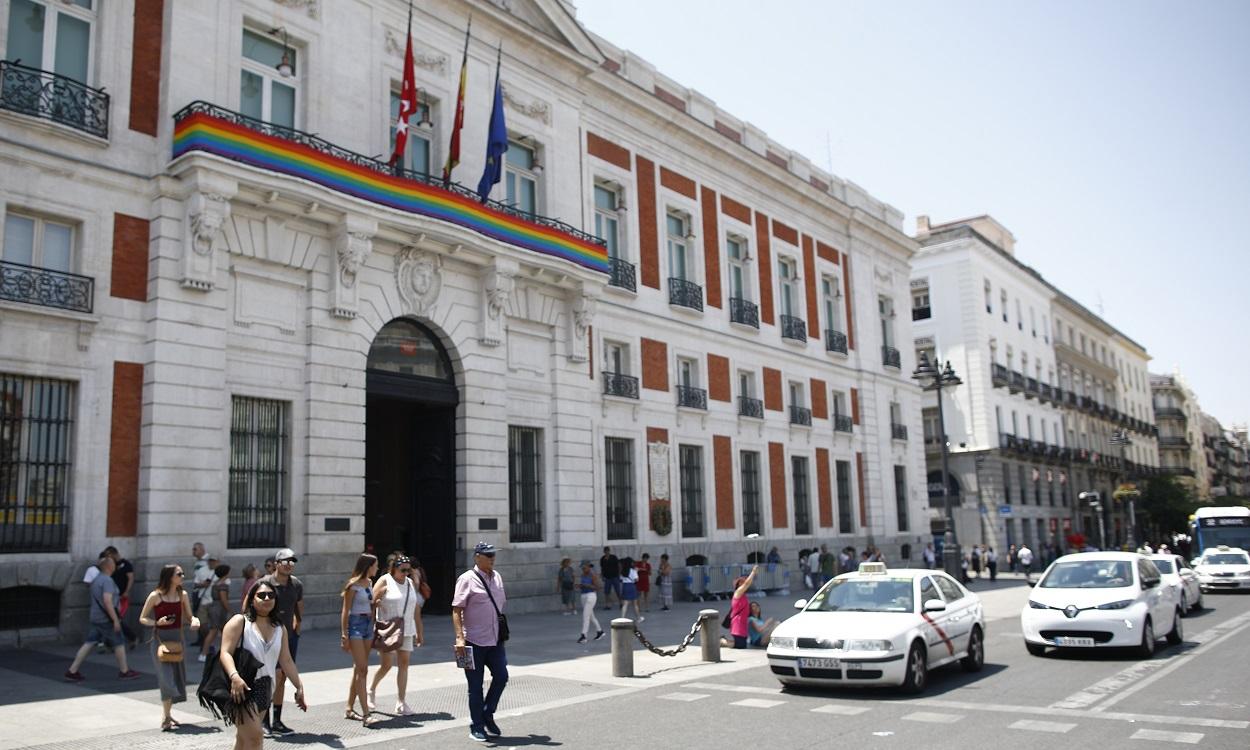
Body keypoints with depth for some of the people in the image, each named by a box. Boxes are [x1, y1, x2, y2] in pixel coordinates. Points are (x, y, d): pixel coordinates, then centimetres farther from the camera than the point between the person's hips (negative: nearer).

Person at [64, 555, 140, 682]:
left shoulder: (97, 579, 12)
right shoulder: (107, 580, -18)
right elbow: (107, 601, -26)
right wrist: (116, 619, -24)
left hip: (95, 618, 9)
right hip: (106, 619, -9)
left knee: (88, 644, 9)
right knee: (119, 643, 5)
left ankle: (72, 671, 6)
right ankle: (124, 671, 15)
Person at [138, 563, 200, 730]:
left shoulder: (182, 595, 5)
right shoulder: (155, 596, -8)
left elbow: (188, 616, 11)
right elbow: (142, 618, -2)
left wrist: (194, 621, -12)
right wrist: (157, 622, -19)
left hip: (178, 638, 5)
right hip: (161, 639, -5)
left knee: (177, 676, 9)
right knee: (166, 677, -11)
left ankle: (167, 714, 25)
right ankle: (166, 719, -5)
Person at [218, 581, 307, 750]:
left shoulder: (280, 628, 11)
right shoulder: (240, 622, -5)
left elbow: (286, 661, 13)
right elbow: (225, 653, -14)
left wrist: (299, 687, 10)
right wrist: (234, 676, -30)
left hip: (266, 689, 6)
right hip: (243, 687, -6)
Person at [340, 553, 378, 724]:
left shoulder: (368, 583, 12)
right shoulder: (354, 585, -10)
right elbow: (345, 611, -10)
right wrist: (344, 635, -13)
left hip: (368, 625, 8)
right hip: (356, 624, -8)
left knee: (359, 670, 11)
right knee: (362, 669, -11)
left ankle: (349, 709, 19)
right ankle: (365, 714, -12)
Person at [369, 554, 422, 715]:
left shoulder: (411, 583, 11)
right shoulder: (385, 581, -5)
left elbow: (415, 609, 14)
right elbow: (372, 603, -9)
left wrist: (419, 632, 13)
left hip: (406, 631, 5)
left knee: (404, 664, 1)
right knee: (387, 665, -5)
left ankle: (401, 703, 5)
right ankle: (371, 690, 22)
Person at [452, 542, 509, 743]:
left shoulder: (497, 577, 10)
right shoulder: (467, 579, -11)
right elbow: (457, 610, -15)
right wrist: (459, 637, -23)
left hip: (495, 640, 6)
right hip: (474, 642, -6)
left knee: (501, 676, 1)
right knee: (475, 685, 3)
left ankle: (487, 714, 21)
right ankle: (476, 726, 16)